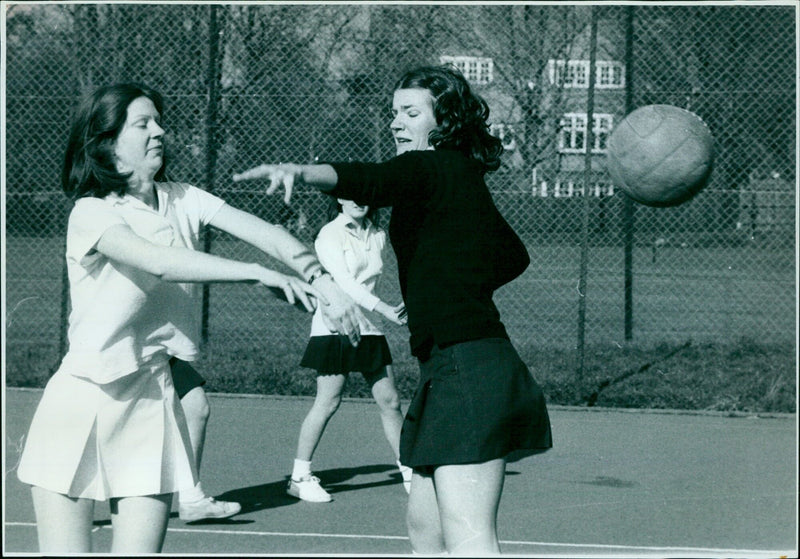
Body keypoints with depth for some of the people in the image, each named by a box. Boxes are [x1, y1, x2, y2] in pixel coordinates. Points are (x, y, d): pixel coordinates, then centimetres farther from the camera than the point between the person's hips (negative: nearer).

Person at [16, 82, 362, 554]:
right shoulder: (91, 213, -12)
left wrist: (323, 280, -22)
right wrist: (258, 273, -35)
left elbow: (265, 233, -6)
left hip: (151, 404, 4)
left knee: (140, 550, -4)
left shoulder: (182, 201, 5)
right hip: (81, 403, -4)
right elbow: (160, 262, -30)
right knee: (67, 550, -6)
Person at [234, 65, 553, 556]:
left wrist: (301, 172, -47)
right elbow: (514, 257, 34)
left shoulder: (432, 169, -8)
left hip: (463, 369, -10)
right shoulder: (463, 180, 20)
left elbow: (370, 182, -31)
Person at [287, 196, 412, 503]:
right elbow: (344, 281, -18)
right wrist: (384, 309, -26)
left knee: (390, 401, 4)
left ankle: (409, 473, 13)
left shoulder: (377, 236, 12)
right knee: (328, 402, -6)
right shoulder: (330, 235, -7)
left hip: (368, 328, 6)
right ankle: (299, 476, 3)